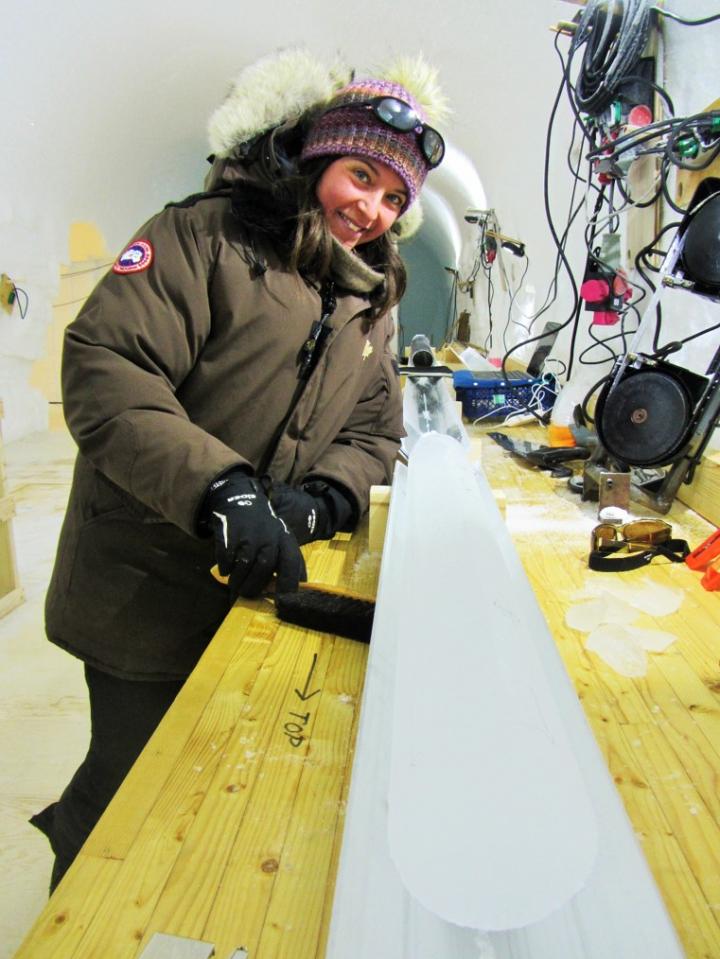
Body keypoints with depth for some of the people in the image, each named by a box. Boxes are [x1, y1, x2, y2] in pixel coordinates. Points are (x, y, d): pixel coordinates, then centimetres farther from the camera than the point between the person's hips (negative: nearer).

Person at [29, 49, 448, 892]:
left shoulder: (371, 302, 12)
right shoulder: (206, 236, -9)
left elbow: (374, 429, 6)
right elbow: (103, 365, -20)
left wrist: (318, 499, -16)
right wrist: (217, 486, -33)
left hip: (260, 585, 6)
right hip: (151, 593, -5)